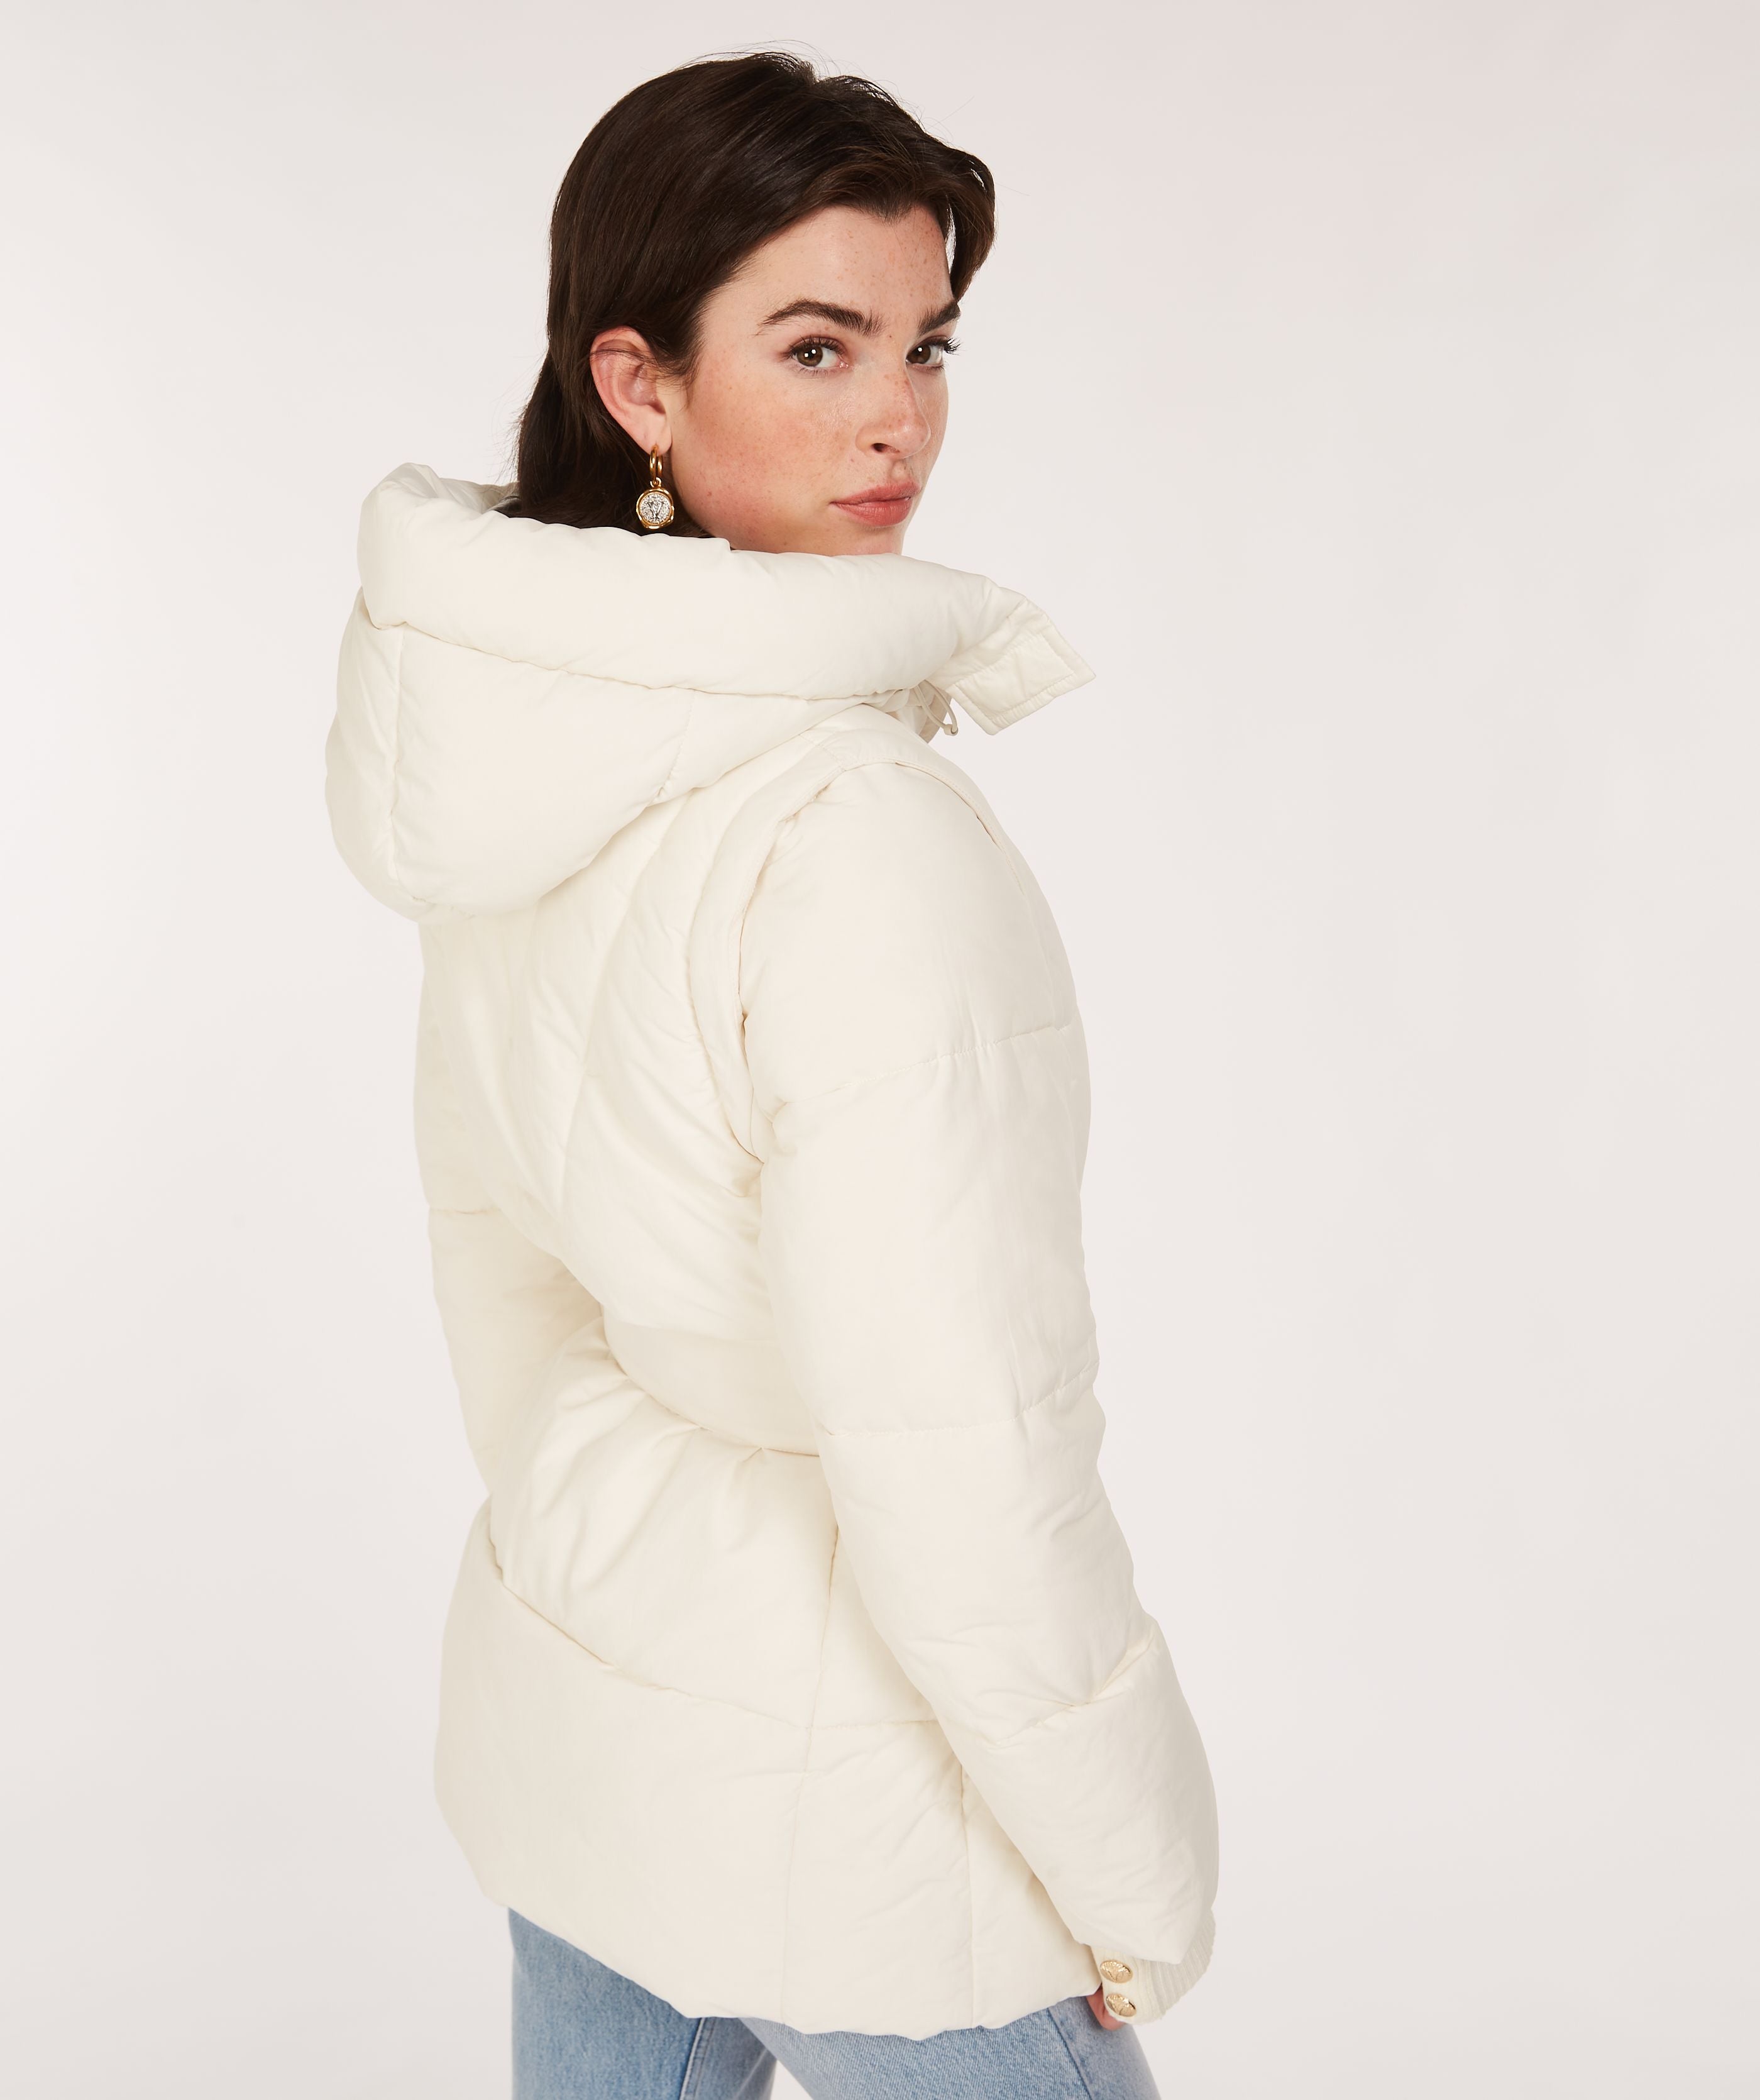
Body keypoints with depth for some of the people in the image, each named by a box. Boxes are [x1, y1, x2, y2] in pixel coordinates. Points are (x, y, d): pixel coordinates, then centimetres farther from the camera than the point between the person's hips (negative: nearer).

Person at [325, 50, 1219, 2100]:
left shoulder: (530, 740, -4)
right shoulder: (859, 836, -31)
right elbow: (952, 1466, -27)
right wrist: (1137, 1881, -13)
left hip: (570, 1662, 8)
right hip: (834, 1780, -7)